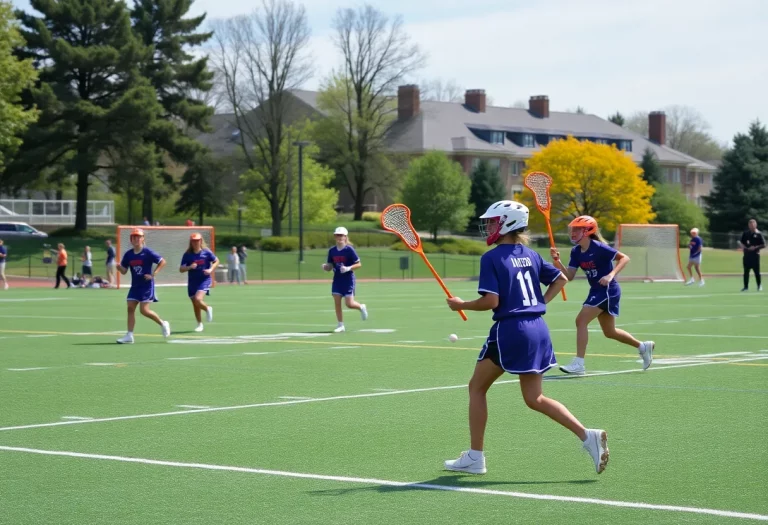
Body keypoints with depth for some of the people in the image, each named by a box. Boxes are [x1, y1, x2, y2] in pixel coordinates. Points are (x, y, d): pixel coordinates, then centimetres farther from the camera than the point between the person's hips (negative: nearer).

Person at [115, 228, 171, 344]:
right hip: (135, 286, 6)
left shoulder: (148, 252, -10)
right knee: (130, 308, -2)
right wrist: (119, 267, -16)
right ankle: (129, 336, 0)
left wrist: (153, 274, -14)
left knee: (144, 310, -11)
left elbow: (162, 262, -7)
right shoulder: (128, 254, 5)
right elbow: (124, 271, 8)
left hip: (147, 285, -6)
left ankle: (163, 324, 12)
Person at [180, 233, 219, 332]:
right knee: (195, 305, 10)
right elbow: (181, 269, -4)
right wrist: (189, 267, -23)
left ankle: (207, 309, 8)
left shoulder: (206, 252, -4)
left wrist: (211, 270, -8)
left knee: (198, 299, -24)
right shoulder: (187, 255, -2)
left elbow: (216, 261, 9)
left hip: (204, 280, -3)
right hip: (192, 282, 3)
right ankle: (200, 324, 28)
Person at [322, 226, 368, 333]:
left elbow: (359, 264, -8)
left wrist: (348, 268, -24)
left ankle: (361, 307, 27)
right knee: (337, 303, -2)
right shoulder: (332, 251, 4)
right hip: (337, 279, 5)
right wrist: (325, 267, -13)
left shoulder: (349, 250, -11)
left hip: (348, 279, -5)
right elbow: (329, 266, 10)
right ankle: (340, 325, 8)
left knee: (349, 304, -7)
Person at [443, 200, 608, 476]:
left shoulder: (491, 258, -9)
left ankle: (475, 457, 13)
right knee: (534, 398, 12)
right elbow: (561, 279, 18)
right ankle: (587, 435, -6)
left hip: (510, 329, -7)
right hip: (538, 328, 7)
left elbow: (491, 300, -16)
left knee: (477, 387, 11)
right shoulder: (530, 255, 12)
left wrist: (461, 305, -1)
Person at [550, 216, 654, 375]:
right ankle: (643, 346, 38)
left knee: (581, 321, -18)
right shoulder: (576, 252, 2)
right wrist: (557, 262, -15)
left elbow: (624, 258, -18)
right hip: (596, 290, 9)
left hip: (607, 290, -9)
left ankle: (578, 364, -16)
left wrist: (611, 275, -30)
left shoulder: (598, 248, -20)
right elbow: (569, 276, 0)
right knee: (609, 332, 19)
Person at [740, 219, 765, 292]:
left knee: (757, 271, -1)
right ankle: (746, 286, 11)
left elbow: (763, 245, -4)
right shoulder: (745, 233, 9)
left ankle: (759, 286, 11)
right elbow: (741, 243, 15)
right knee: (746, 271, 5)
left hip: (755, 255, -4)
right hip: (747, 254, 4)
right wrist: (744, 246, -5)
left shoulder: (758, 234, -3)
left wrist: (755, 247, -16)